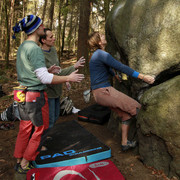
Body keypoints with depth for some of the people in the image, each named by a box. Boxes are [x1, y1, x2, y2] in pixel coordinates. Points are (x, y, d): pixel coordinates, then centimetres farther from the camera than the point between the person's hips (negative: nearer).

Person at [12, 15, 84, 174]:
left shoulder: (22, 47, 11)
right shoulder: (35, 49, -19)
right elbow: (44, 78, -23)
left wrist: (47, 71, 17)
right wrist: (69, 78, -16)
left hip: (23, 94, 9)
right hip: (35, 96, -8)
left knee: (25, 129, 18)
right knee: (40, 130, 8)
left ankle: (19, 161, 31)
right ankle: (25, 165, 20)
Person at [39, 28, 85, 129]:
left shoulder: (53, 49, 3)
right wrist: (74, 67, -30)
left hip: (56, 90, 9)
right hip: (48, 92, -9)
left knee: (56, 116, 20)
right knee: (49, 120, -1)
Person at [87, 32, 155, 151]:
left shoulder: (98, 54, 17)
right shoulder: (102, 54, -15)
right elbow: (121, 67, -21)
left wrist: (115, 75, 54)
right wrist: (142, 77, -21)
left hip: (100, 92, 10)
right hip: (104, 91, -10)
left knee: (126, 114, 13)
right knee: (137, 109, -8)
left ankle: (125, 143, 21)